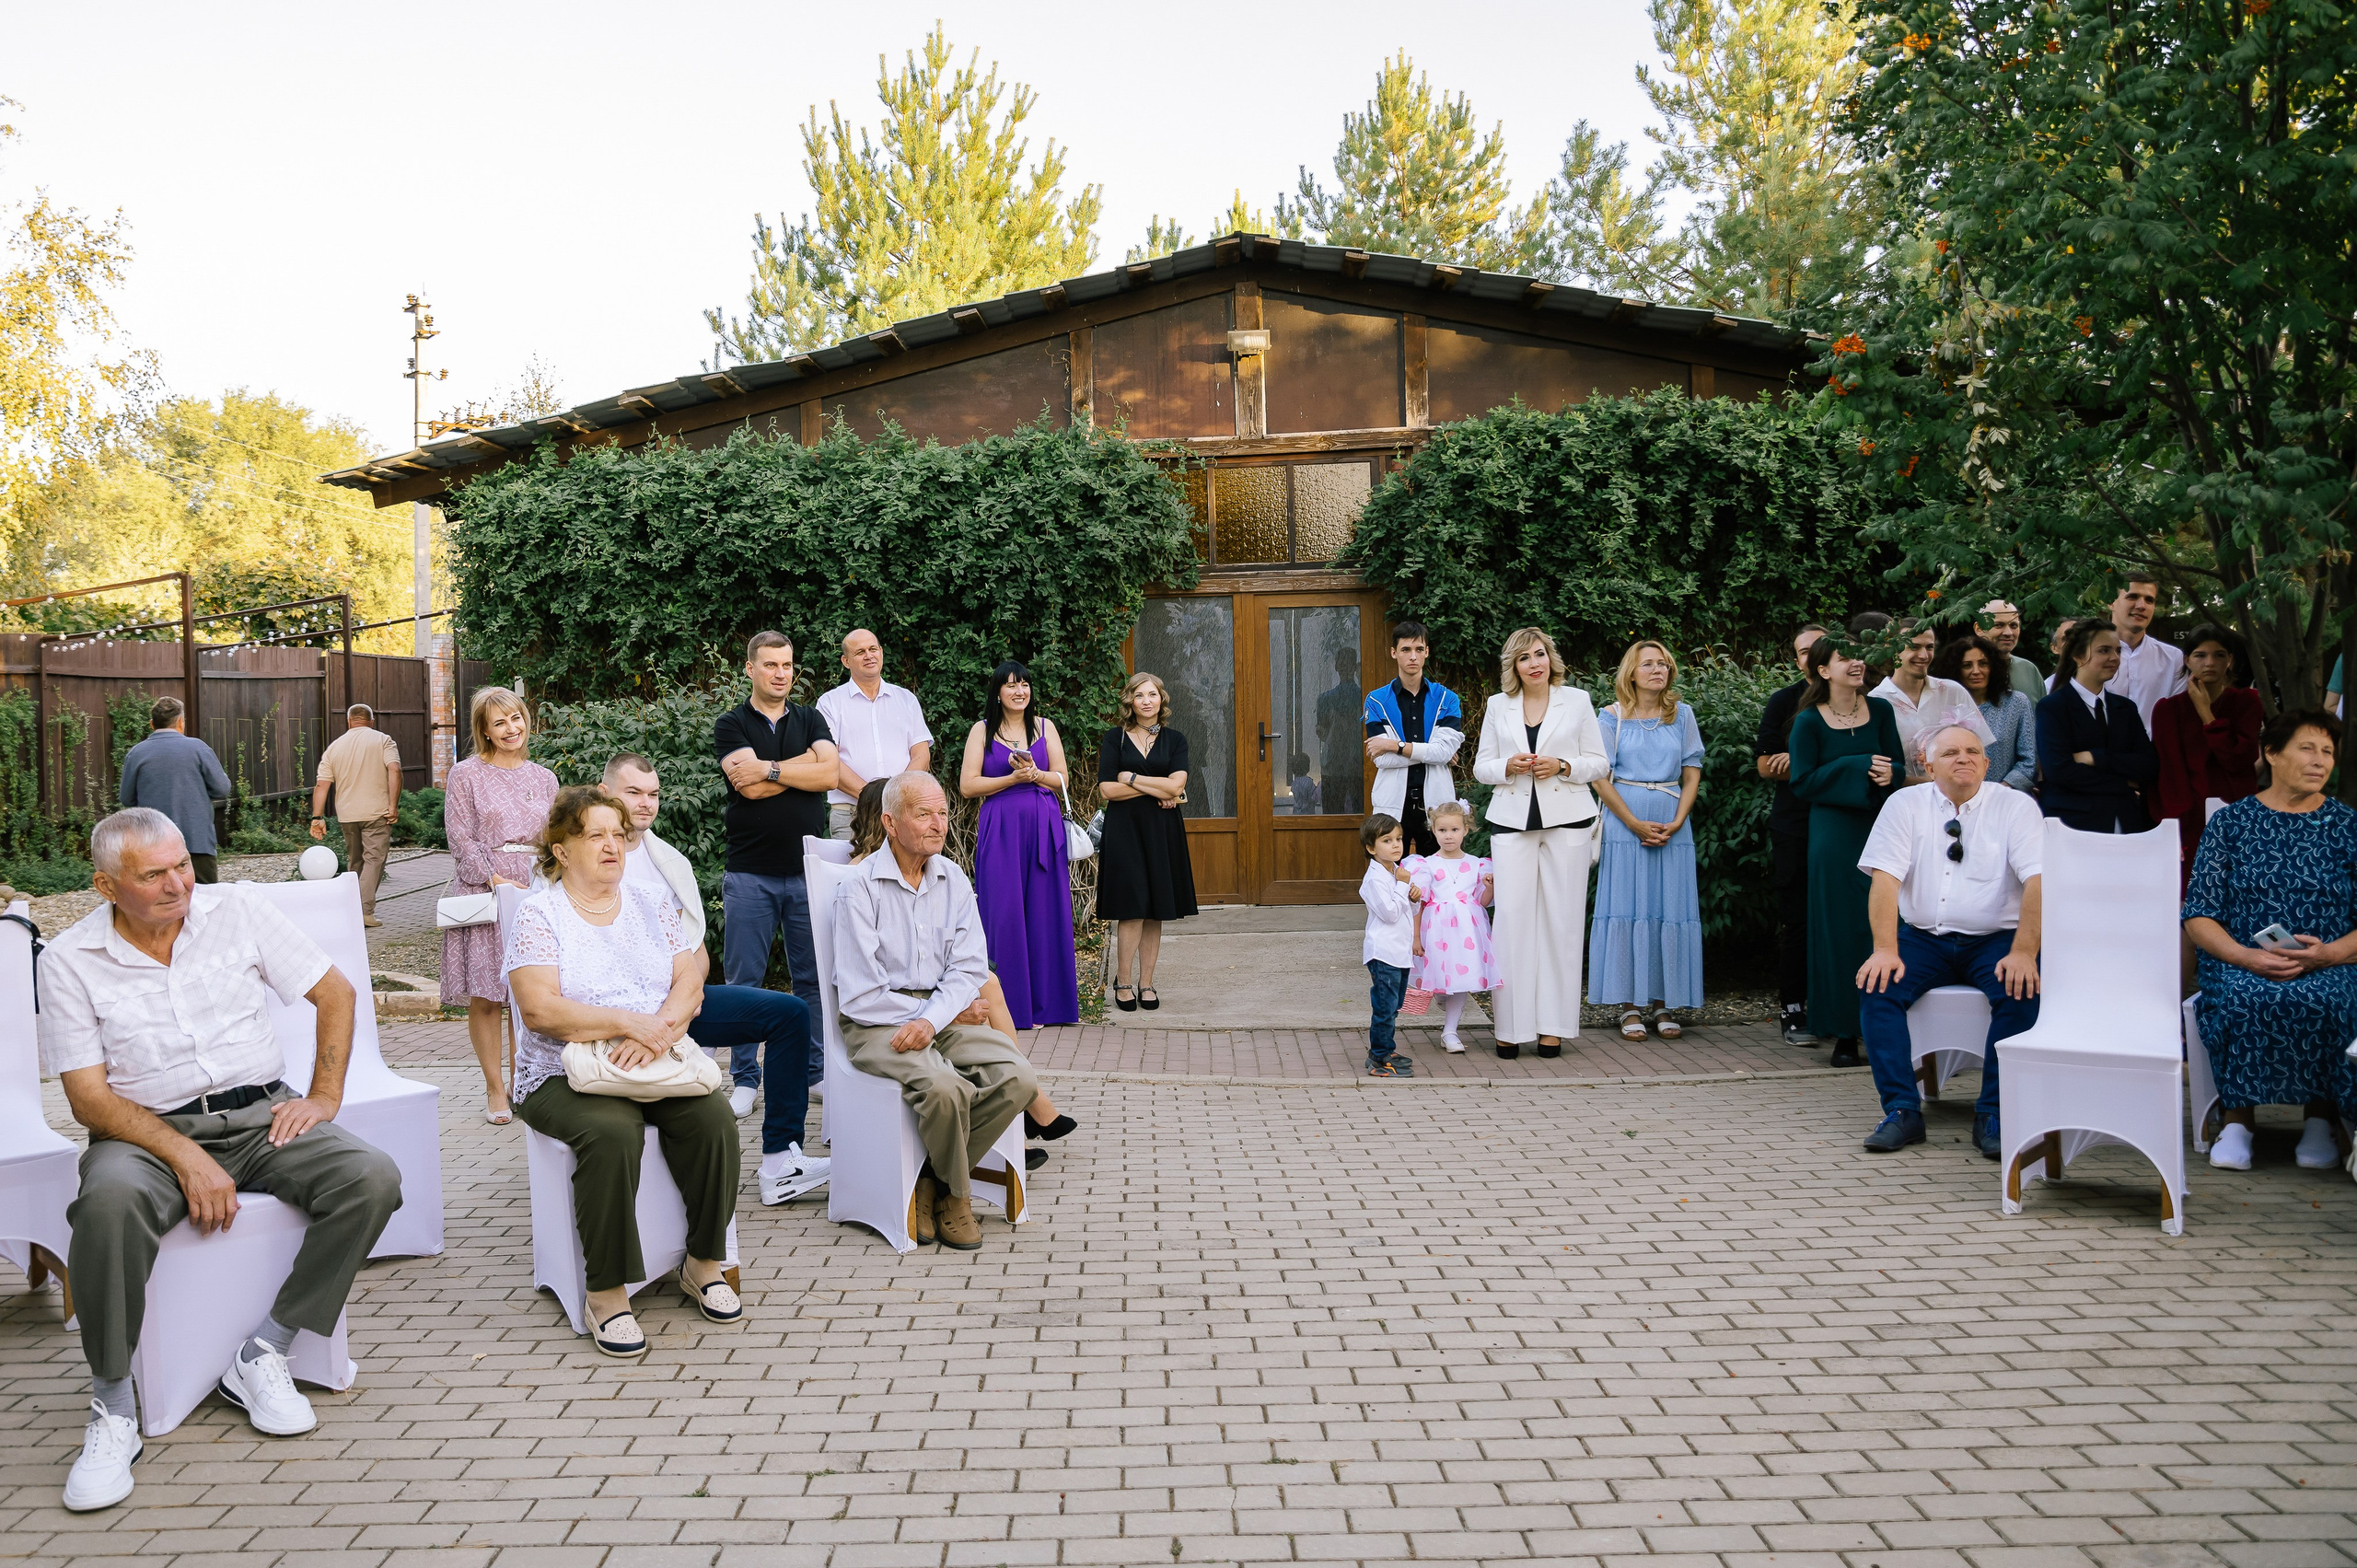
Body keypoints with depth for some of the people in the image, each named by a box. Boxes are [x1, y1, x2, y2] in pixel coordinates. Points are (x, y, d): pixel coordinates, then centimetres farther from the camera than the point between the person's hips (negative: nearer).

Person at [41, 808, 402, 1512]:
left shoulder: (236, 910, 3)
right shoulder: (69, 961, -2)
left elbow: (336, 992, 9)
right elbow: (88, 1097, -7)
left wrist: (324, 1096, -2)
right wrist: (185, 1158, -21)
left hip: (261, 1116, 2)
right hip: (146, 1131, -2)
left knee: (373, 1178, -25)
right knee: (110, 1200, -38)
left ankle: (260, 1356, -12)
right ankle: (113, 1409, -21)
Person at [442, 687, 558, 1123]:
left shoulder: (543, 778, 14)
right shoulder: (465, 776, 3)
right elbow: (462, 839, -3)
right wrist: (496, 880, -13)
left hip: (534, 892, 3)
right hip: (483, 891, -3)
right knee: (484, 995, -3)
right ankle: (495, 1090, 6)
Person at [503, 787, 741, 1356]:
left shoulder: (650, 906, 14)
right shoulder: (538, 914, 0)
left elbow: (690, 983, 4)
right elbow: (540, 1010, -13)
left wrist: (660, 1029, -17)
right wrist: (630, 1021, -22)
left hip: (659, 1069, 4)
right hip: (565, 1075, -4)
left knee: (713, 1116, -24)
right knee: (611, 1132, -34)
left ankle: (704, 1264, -6)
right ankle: (606, 1293, -23)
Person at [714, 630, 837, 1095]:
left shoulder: (811, 720, 12)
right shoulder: (731, 725, 4)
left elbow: (829, 774, -6)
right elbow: (750, 787, -12)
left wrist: (770, 769, -9)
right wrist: (804, 763, -6)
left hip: (809, 870, 2)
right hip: (750, 873, -2)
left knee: (815, 978, 5)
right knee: (743, 980, 3)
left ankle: (816, 1071, 15)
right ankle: (746, 1078, 13)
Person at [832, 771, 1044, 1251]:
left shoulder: (953, 881, 9)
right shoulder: (859, 889, -8)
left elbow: (969, 968, 1)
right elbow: (860, 995, -12)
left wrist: (932, 1019, -18)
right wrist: (933, 1015, -9)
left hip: (944, 1016, 5)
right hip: (878, 1025, -5)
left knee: (1018, 1080, -19)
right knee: (946, 1087, -33)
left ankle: (933, 1178, -2)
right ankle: (956, 1192, -3)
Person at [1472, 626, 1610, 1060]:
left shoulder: (1577, 700, 8)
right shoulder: (1498, 705, 12)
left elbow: (1599, 763, 7)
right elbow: (1481, 766, 13)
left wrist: (1562, 766, -10)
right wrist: (1508, 766, -8)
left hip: (1566, 820, -1)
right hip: (1512, 821, 1)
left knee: (1560, 919, -1)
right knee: (1512, 918, -7)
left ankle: (1552, 1025, 5)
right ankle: (1511, 1027, -1)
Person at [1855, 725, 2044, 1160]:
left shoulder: (2016, 806, -1)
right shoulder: (1905, 804, 3)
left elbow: (2036, 881, -12)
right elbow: (1885, 878, -7)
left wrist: (2024, 952, -26)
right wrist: (1886, 950, -20)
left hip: (1994, 939, -1)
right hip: (1922, 938, 1)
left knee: (2021, 990, -29)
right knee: (1876, 984, -24)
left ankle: (1993, 1115, -16)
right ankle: (1902, 1110, -16)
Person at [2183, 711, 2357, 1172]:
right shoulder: (2230, 823, 9)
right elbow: (2199, 915, 2)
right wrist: (2247, 956, -15)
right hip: (2241, 963, 0)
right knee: (2242, 1000, -34)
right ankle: (2238, 1117, -20)